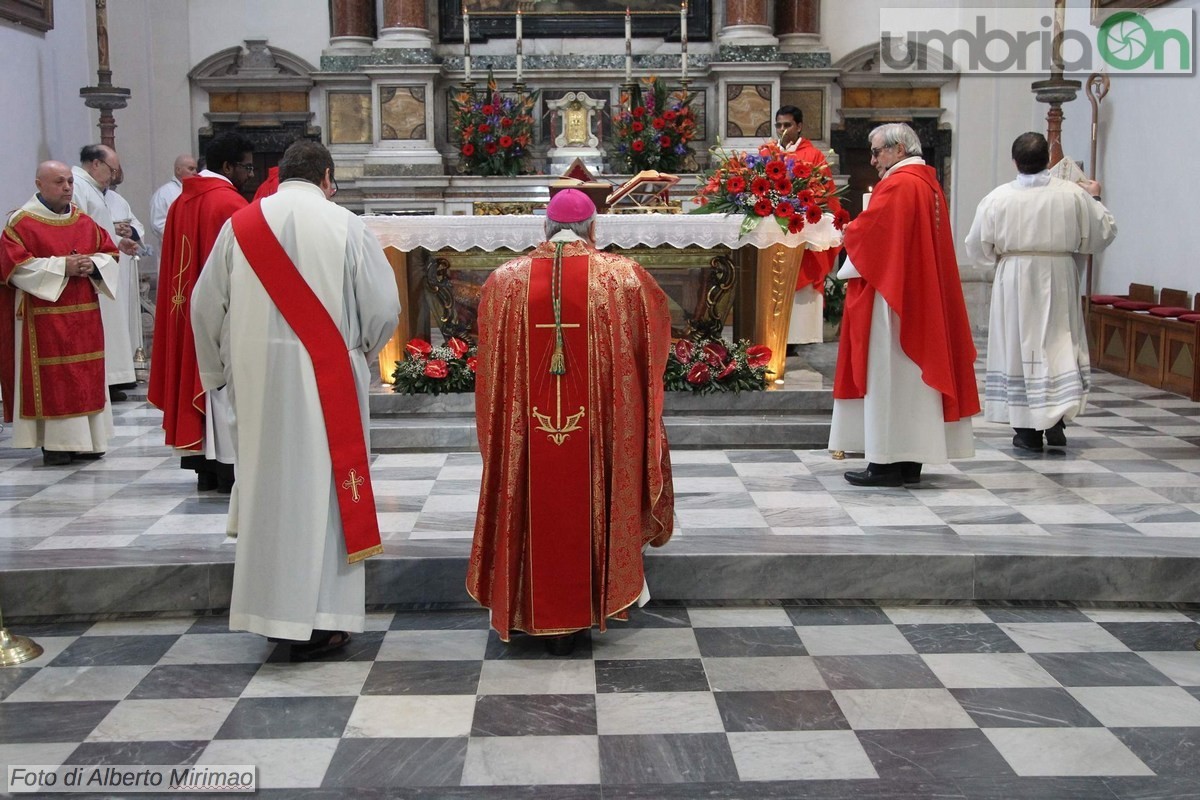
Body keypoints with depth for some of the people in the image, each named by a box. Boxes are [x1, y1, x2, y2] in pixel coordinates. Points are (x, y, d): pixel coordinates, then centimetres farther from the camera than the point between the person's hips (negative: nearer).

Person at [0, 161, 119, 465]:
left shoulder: (85, 221, 12)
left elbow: (110, 254, 14)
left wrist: (92, 265, -8)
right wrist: (61, 267, -18)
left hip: (84, 315, 6)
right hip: (44, 317, -6)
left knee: (87, 376, 7)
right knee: (51, 379, -5)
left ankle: (86, 440, 15)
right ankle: (55, 443, 1)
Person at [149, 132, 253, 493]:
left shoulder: (181, 202, 10)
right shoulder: (230, 203, -13)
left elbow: (174, 261, 13)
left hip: (187, 307, 8)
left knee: (196, 376, 11)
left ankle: (204, 465, 15)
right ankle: (229, 465, 0)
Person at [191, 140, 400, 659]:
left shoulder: (240, 225, 3)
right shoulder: (345, 226, -5)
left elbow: (206, 306, 6)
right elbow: (383, 307, -3)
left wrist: (222, 368, 18)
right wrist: (362, 352, 15)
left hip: (258, 378, 3)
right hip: (328, 379, -3)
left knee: (268, 484, 12)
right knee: (322, 486, 4)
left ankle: (270, 608, 20)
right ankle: (319, 620, 8)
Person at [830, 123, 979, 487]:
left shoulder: (898, 185, -15)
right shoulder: (929, 184, 14)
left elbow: (865, 233, -16)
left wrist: (848, 233, 5)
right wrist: (857, 234, 10)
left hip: (891, 297, -10)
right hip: (924, 298, 10)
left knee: (888, 376, -5)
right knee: (913, 374, 10)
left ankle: (887, 462, -2)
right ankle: (910, 461, 15)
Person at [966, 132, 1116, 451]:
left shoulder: (998, 198, -7)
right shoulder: (1073, 194, -5)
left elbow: (977, 248, -2)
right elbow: (1103, 234, 5)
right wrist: (1095, 199, 21)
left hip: (1015, 281, 0)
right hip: (1059, 280, 1)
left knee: (1018, 346, 6)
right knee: (1060, 345, 12)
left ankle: (1027, 431, 9)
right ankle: (1057, 416, -1)